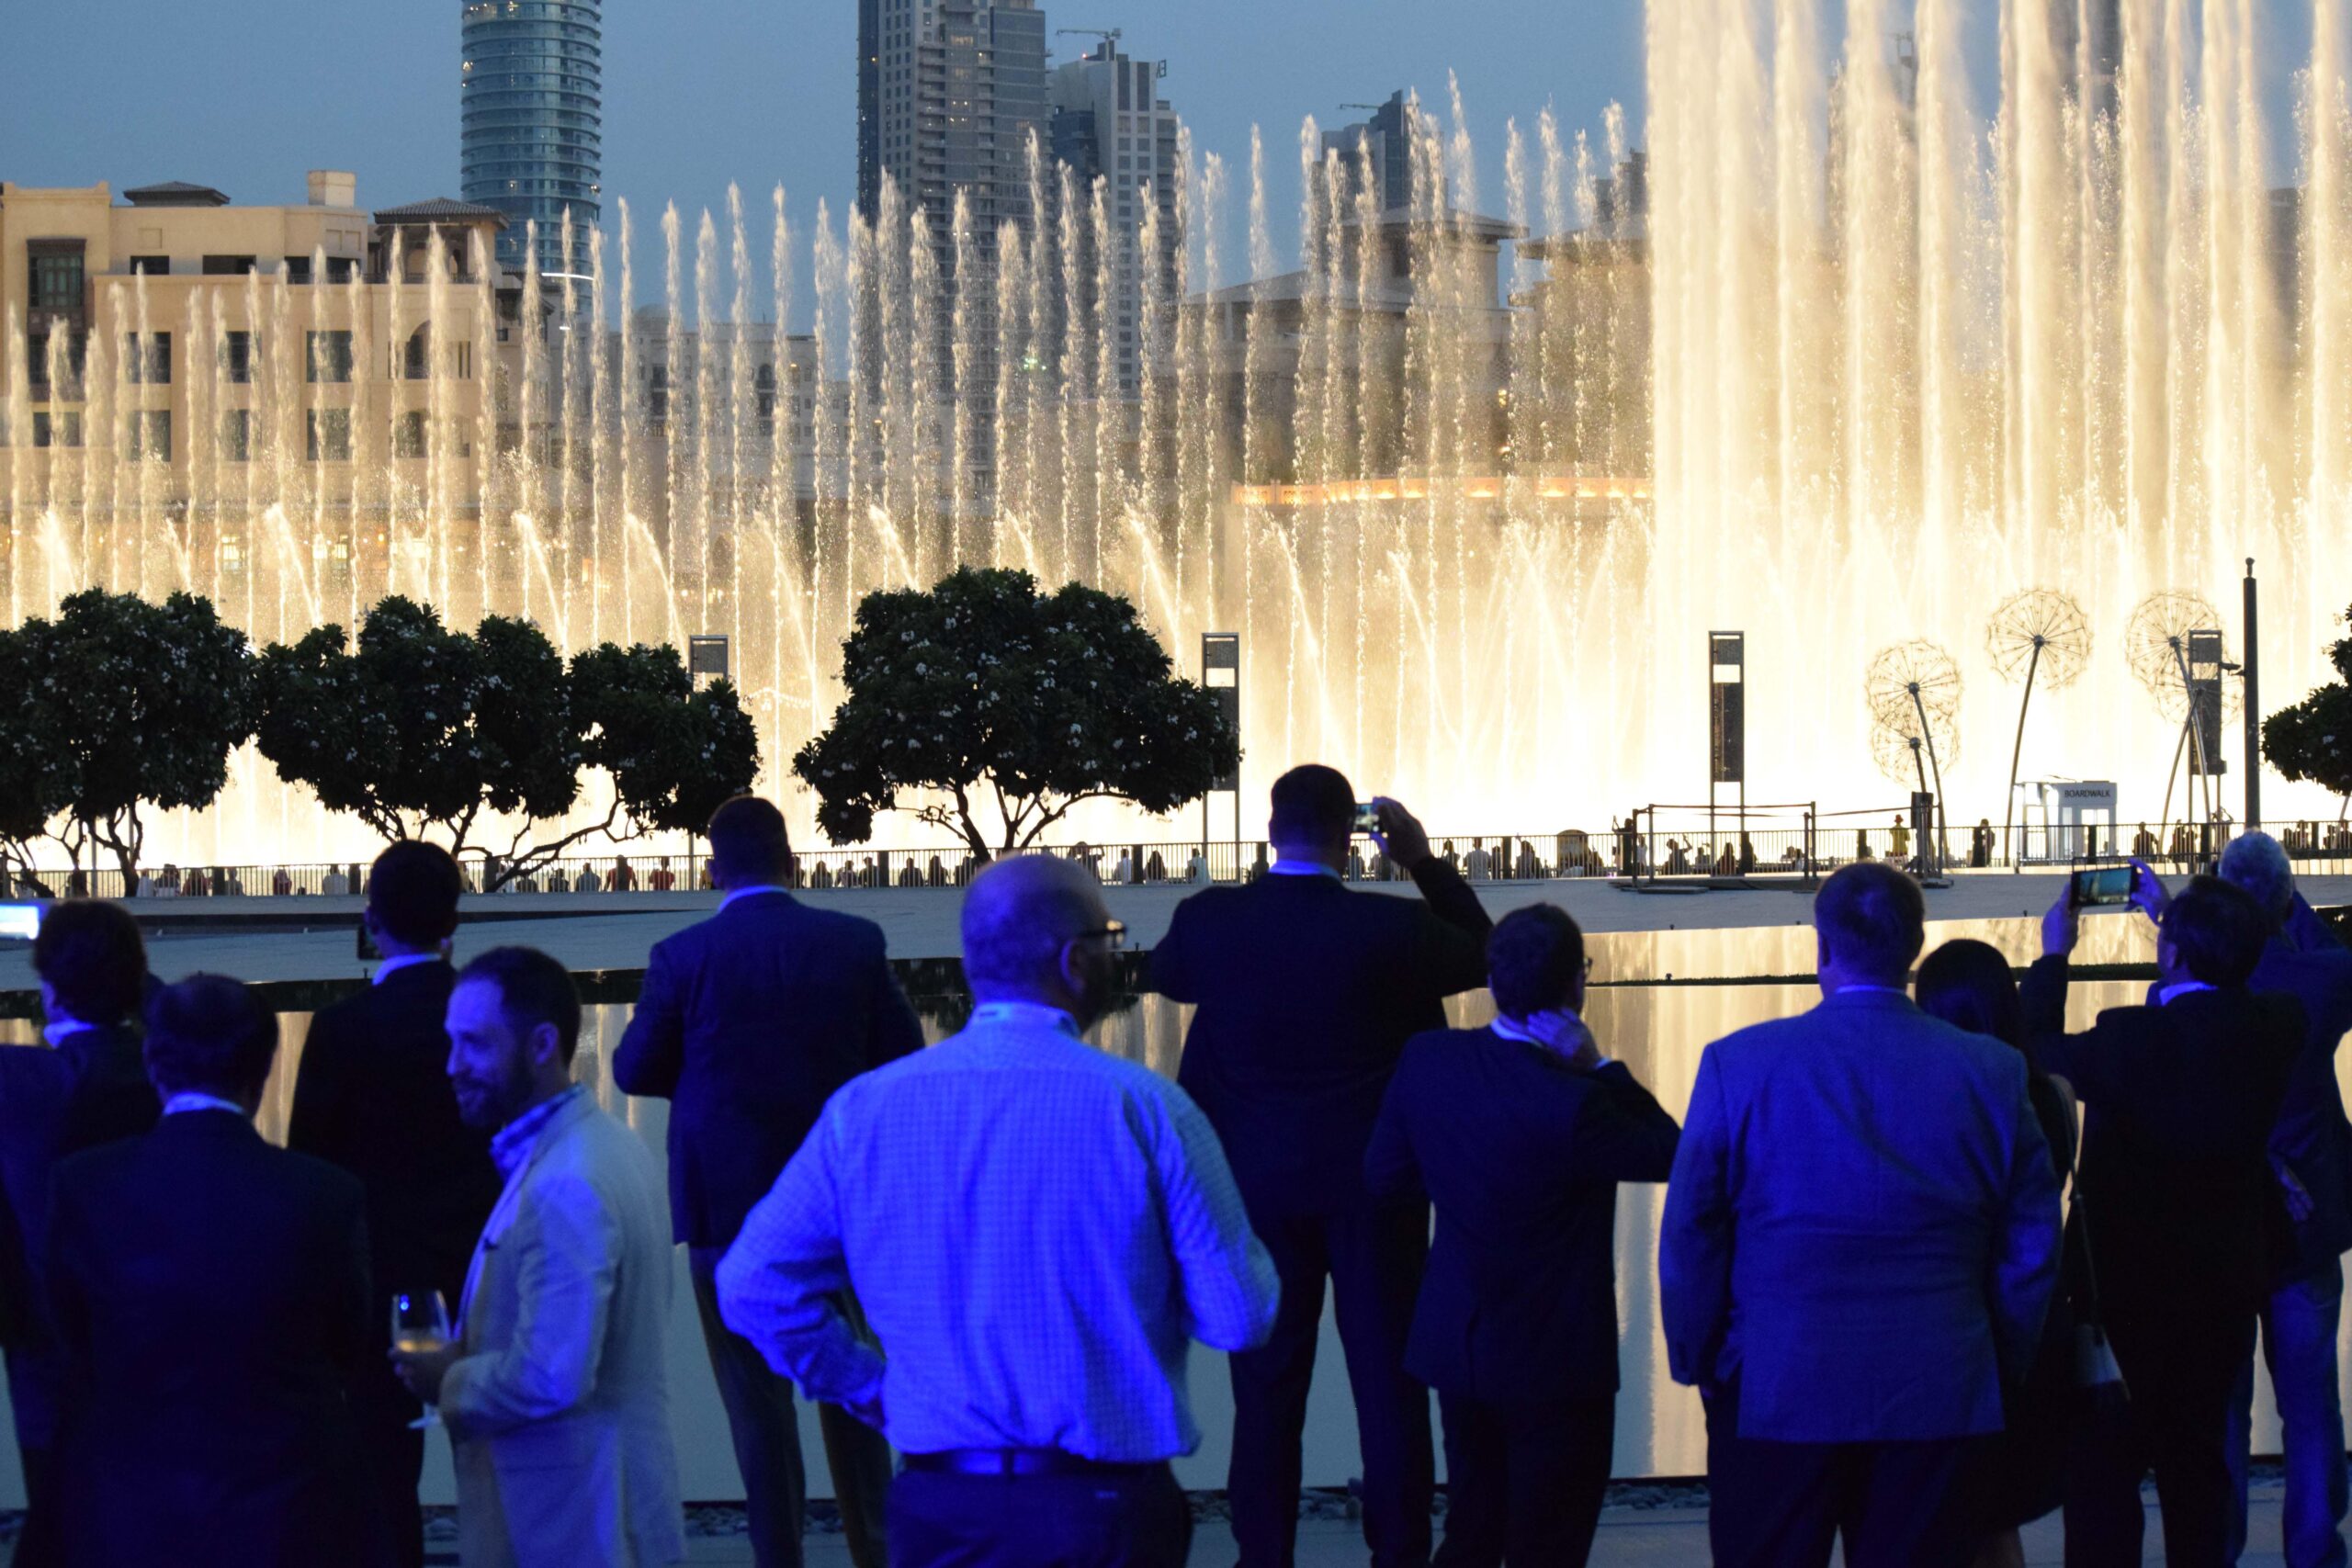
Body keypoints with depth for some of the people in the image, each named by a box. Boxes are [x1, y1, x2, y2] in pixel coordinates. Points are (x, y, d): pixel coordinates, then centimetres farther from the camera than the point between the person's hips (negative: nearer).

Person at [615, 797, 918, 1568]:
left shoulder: (685, 957, -11)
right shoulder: (856, 944, -5)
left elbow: (635, 1069, -3)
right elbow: (901, 1056, -1)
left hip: (727, 1203, -3)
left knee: (758, 1400, 4)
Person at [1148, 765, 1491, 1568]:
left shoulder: (1207, 921, -9)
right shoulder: (1392, 928, -13)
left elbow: (1164, 976, 14)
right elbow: (1484, 955, 7)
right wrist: (1425, 861, 10)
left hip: (1257, 1185, 1)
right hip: (1373, 1186, -1)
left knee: (1267, 1389, 6)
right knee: (1388, 1380, 6)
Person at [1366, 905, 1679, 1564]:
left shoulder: (1428, 1059, -9)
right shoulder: (1570, 1104, -27)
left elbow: (1383, 1174, 2)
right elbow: (1669, 1153, -13)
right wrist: (1599, 1066, -16)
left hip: (1457, 1343, 6)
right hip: (1554, 1359, -6)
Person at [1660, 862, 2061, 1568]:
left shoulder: (1740, 1065, -6)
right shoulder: (1992, 1073, -2)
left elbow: (1689, 1237, -2)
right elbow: (2031, 1246, 2)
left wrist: (1697, 1364, 10)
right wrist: (2002, 1372, 13)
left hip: (1776, 1396, -1)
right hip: (1941, 1398, 2)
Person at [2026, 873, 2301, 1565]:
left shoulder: (2134, 1039, -25)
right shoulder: (2275, 1030, -8)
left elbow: (2040, 1052, -8)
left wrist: (2054, 954, 4)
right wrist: (2174, 917, 23)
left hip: (2131, 1284, -6)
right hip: (2226, 1289, 6)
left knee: (2104, 1464, 0)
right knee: (2197, 1464, 18)